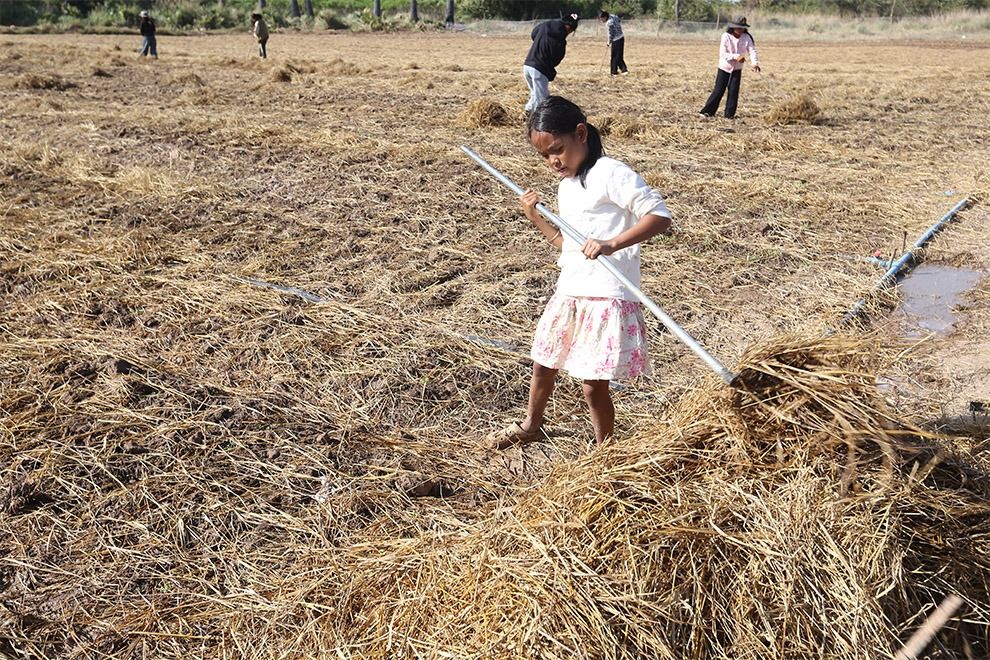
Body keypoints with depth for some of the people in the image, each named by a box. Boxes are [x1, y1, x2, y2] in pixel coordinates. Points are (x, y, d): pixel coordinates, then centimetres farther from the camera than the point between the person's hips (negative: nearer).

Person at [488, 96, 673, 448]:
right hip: (568, 293, 9)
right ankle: (531, 424, 47)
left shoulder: (611, 174, -12)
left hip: (606, 297, -9)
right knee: (542, 364, 23)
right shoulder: (566, 187, 15)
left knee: (594, 385, -4)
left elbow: (661, 215, -18)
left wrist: (612, 243, -29)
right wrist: (536, 218, 9)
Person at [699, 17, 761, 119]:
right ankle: (707, 112, 1)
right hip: (724, 68, -3)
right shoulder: (726, 37, -16)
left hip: (737, 69, 3)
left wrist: (755, 63, -35)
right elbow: (722, 54, -20)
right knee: (718, 91, -4)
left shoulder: (746, 38, -8)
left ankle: (729, 114, 9)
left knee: (733, 91, 1)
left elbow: (752, 50, -16)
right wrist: (736, 56, -32)